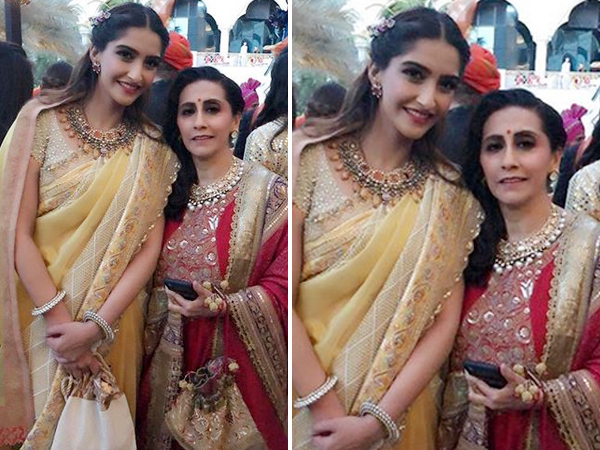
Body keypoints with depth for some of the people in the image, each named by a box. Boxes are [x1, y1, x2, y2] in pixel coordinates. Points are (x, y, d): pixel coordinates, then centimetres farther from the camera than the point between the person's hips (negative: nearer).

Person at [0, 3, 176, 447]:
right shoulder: (43, 119, -6)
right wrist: (61, 323, -17)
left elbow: (148, 247, -6)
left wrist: (95, 326, -17)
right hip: (43, 314, -1)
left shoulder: (151, 147, -1)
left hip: (114, 321, 2)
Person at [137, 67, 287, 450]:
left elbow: (283, 287, -14)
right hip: (172, 359, 4)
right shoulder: (171, 193, 4)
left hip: (239, 358, -4)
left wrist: (222, 306, -25)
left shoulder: (269, 192, -11)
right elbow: (156, 282, 12)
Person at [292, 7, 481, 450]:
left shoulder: (449, 192, -4)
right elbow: (282, 296, -14)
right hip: (306, 397, -1)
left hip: (397, 406, 2)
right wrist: (328, 413, -17)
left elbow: (444, 323, -7)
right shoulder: (309, 156, -12)